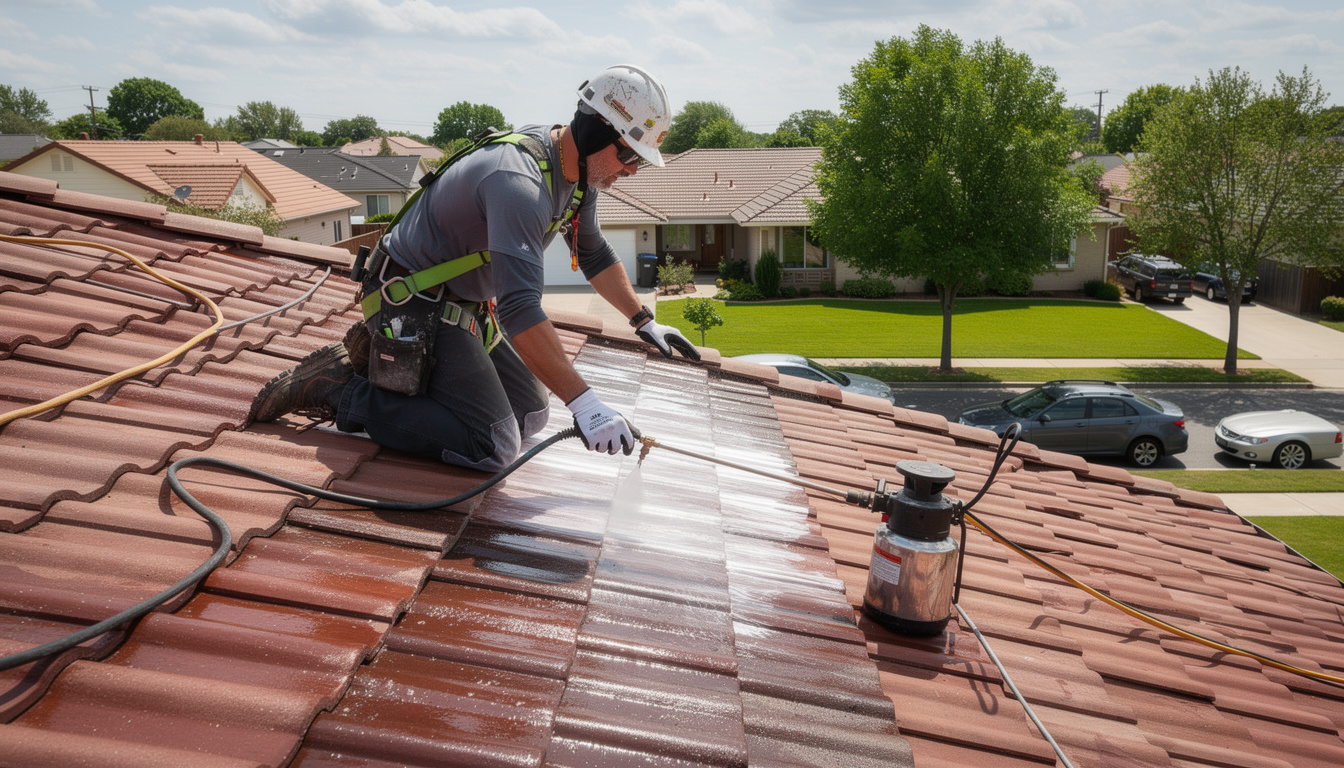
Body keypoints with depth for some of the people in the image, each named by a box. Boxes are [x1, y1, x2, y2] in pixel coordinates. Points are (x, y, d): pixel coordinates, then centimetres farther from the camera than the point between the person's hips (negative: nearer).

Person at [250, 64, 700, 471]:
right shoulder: (519, 183, -30)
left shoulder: (578, 170, 2)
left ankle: (383, 354, 17)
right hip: (413, 302, -10)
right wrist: (583, 402, -40)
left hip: (462, 303, 10)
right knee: (493, 447, -17)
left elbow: (594, 255, 19)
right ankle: (338, 391, -6)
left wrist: (645, 323, 17)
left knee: (532, 414, 11)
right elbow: (519, 310, -39)